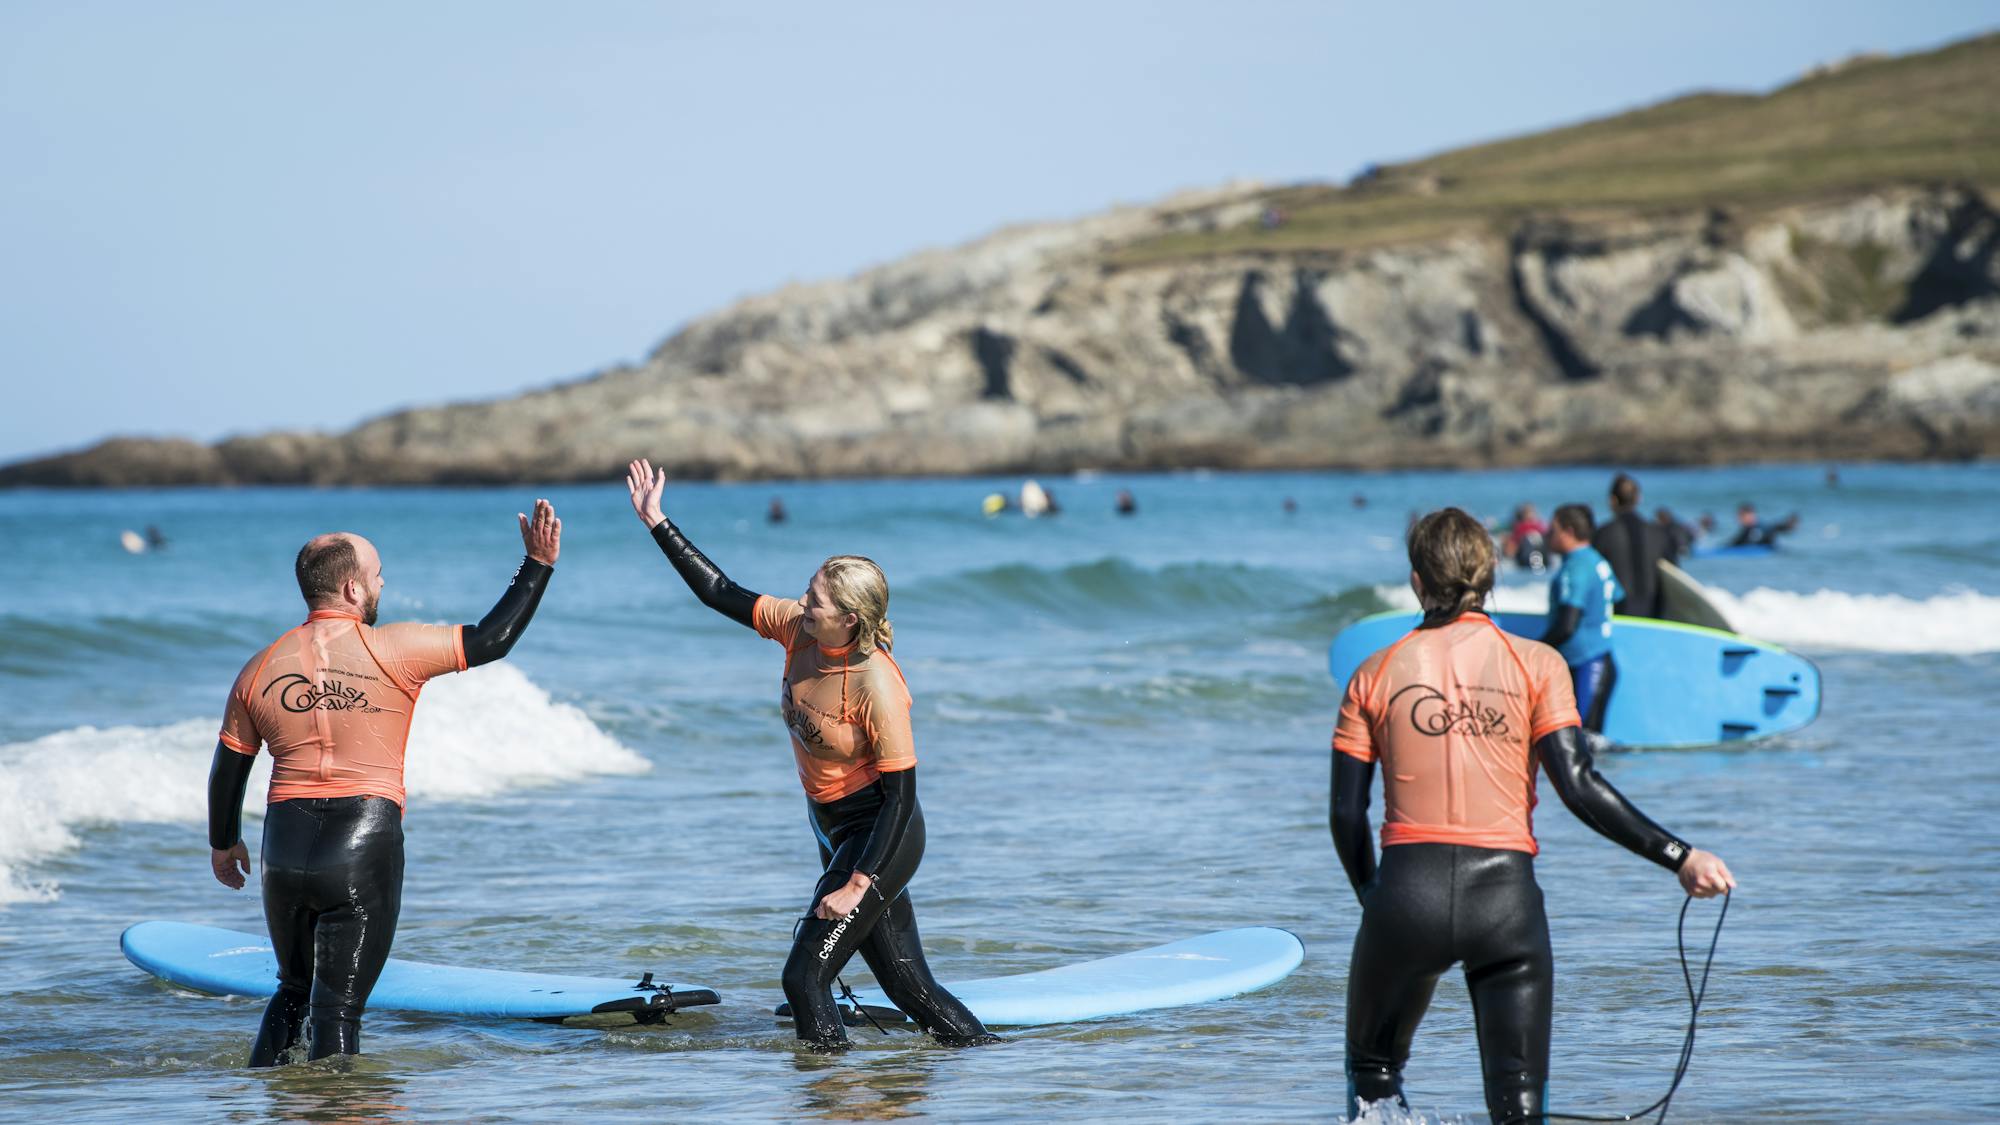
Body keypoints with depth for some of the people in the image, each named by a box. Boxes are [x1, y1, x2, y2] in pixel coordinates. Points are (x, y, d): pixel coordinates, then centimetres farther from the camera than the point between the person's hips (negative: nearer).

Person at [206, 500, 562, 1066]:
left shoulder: (261, 668, 6)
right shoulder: (391, 650, -7)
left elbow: (227, 770, 14)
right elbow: (491, 640, -2)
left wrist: (223, 843, 30)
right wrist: (538, 565, 7)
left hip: (285, 853, 4)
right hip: (364, 857, -4)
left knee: (293, 992, 23)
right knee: (338, 1007, -1)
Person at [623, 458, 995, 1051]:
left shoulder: (875, 686, -26)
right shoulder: (798, 629, -6)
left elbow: (901, 796, -23)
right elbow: (721, 594, 5)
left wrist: (857, 886, -25)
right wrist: (657, 522, 3)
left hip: (882, 838, -8)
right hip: (835, 830, 8)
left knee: (805, 975, -12)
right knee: (911, 987, 11)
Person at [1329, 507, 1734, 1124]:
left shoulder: (1377, 674, 6)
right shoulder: (1534, 664, 2)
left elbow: (1345, 813, 5)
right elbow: (1578, 786, -7)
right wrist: (1679, 858, -5)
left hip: (1408, 889, 1)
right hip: (1506, 895, 0)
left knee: (1372, 1070, 23)